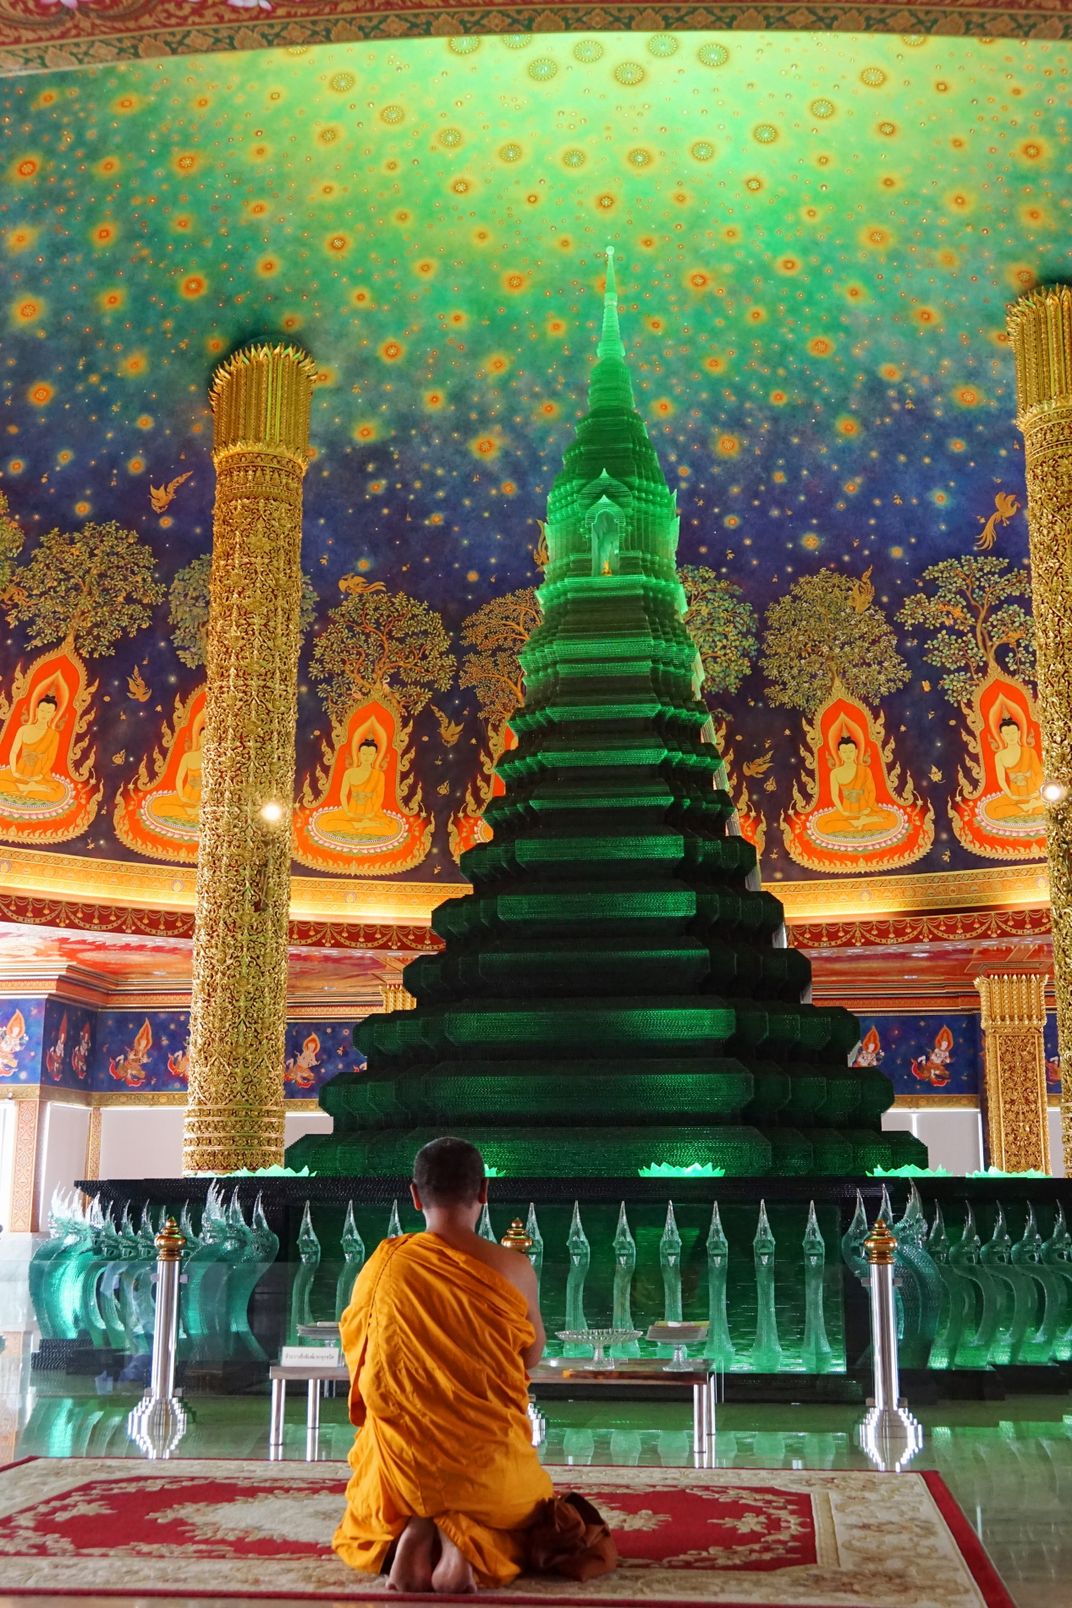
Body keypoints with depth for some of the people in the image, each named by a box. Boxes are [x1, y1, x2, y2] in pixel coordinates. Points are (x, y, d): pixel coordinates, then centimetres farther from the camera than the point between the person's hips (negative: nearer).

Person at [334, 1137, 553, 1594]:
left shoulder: (382, 1265, -9)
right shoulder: (513, 1269, -11)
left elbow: (356, 1352, 7)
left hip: (402, 1465, 1)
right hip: (489, 1463, -1)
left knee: (367, 1528, 36)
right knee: (525, 1514, 34)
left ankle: (411, 1536, -4)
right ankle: (474, 1540, -4)